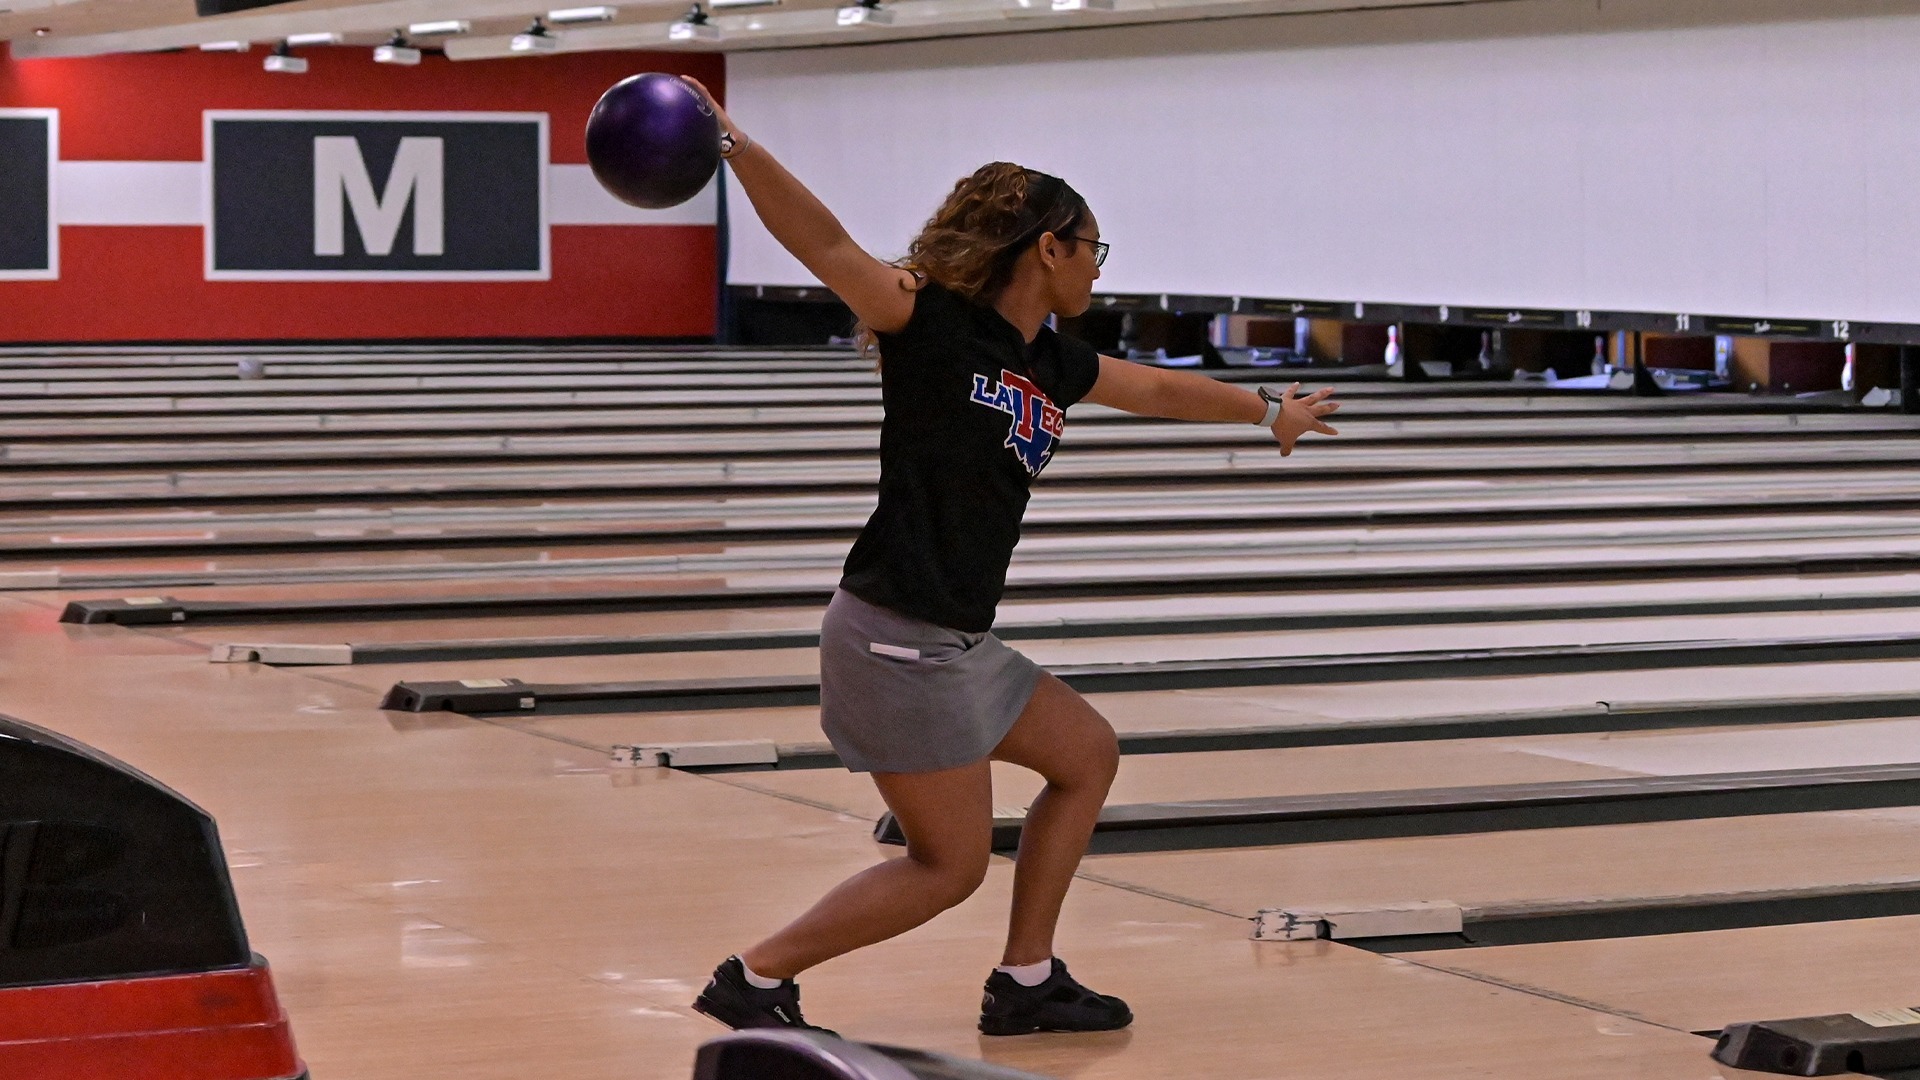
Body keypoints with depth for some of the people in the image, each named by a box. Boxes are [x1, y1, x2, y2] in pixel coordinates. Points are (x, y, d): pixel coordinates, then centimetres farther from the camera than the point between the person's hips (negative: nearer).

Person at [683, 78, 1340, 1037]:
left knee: (1086, 755, 20)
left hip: (955, 644, 10)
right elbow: (825, 245, -25)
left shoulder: (1054, 366, 12)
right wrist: (731, 145, -38)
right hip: (897, 637, -10)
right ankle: (754, 978, 4)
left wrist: (1269, 410, 46)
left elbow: (1162, 391, 30)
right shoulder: (933, 323, -12)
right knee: (950, 865, -4)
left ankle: (1026, 982, 25)